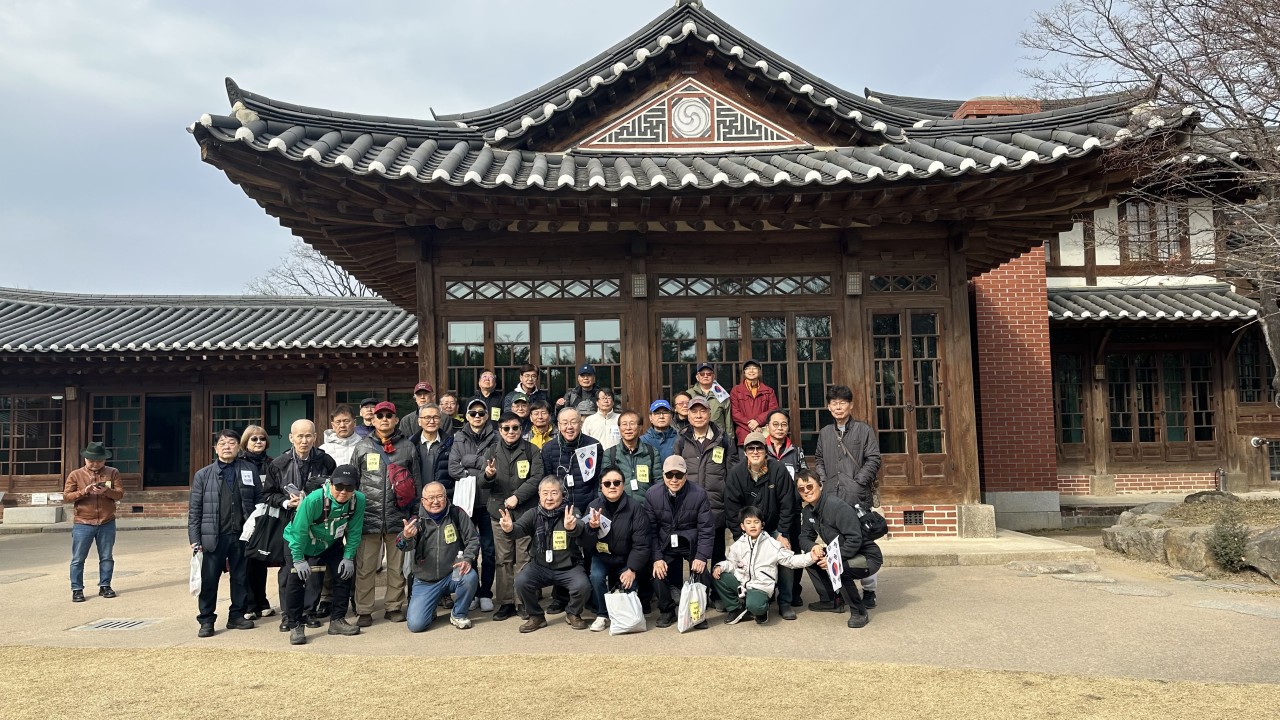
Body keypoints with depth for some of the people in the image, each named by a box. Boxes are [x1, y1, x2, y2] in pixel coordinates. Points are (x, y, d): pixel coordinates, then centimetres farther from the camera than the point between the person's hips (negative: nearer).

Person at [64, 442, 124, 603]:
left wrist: (107, 491, -19)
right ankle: (77, 589, 9)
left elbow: (120, 494, 0)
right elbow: (66, 497, 0)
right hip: (83, 524, -1)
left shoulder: (112, 473, 5)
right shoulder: (76, 475, 3)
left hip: (107, 524, 1)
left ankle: (105, 586, 19)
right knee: (78, 559, 1)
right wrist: (83, 492, -17)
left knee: (106, 557, 8)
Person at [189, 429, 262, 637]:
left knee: (240, 578, 9)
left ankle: (237, 616, 22)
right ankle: (206, 620, 13)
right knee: (209, 580, 2)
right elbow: (194, 509, 3)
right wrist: (194, 539, -4)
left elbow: (259, 501, 7)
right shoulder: (203, 475, 4)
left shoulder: (250, 471, 6)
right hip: (214, 537, -1)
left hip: (241, 536, 1)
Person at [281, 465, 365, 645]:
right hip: (298, 542, -4)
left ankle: (337, 620, 15)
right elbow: (299, 530, -28)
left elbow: (354, 532, -13)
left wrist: (348, 557, -12)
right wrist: (298, 560, -23)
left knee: (345, 574, 1)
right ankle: (295, 626, -3)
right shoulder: (314, 499, -38)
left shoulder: (358, 500, -26)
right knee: (295, 579, -16)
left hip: (330, 544, 4)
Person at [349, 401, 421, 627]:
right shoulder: (363, 447, 8)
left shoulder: (407, 446, 8)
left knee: (397, 565, 9)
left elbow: (416, 481, 10)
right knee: (365, 566, 1)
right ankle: (363, 611, 10)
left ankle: (394, 606, 21)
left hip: (398, 517, 1)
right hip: (369, 516, 0)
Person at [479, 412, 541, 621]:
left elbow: (536, 478, -4)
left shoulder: (532, 451, 4)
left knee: (523, 559, -2)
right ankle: (506, 602, 11)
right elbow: (482, 484, 5)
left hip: (525, 511, -2)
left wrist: (517, 496, -13)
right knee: (503, 559, 4)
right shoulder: (491, 451, 10)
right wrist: (488, 475, -18)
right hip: (499, 511, 2)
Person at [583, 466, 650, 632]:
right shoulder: (593, 506, -8)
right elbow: (586, 544, -9)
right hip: (602, 557, 1)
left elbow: (641, 545, -14)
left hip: (627, 559, -1)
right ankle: (602, 615, -4)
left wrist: (632, 569, -21)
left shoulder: (635, 507, -16)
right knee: (596, 576, -27)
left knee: (629, 586, -21)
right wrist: (592, 528, -29)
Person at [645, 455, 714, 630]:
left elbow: (706, 529, -11)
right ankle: (666, 611, 9)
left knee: (700, 571, -20)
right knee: (658, 573, -18)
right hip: (665, 544, 1)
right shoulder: (652, 494, -9)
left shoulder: (699, 494, -14)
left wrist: (701, 556, -19)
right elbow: (651, 529, -7)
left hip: (692, 543, -1)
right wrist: (657, 557, -14)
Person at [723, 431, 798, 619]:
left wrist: (783, 534, -10)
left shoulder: (778, 470, -13)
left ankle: (785, 603, 4)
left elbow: (787, 504, -9)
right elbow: (732, 508, -8)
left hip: (775, 528, -1)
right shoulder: (736, 473, -11)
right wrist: (740, 536, -12)